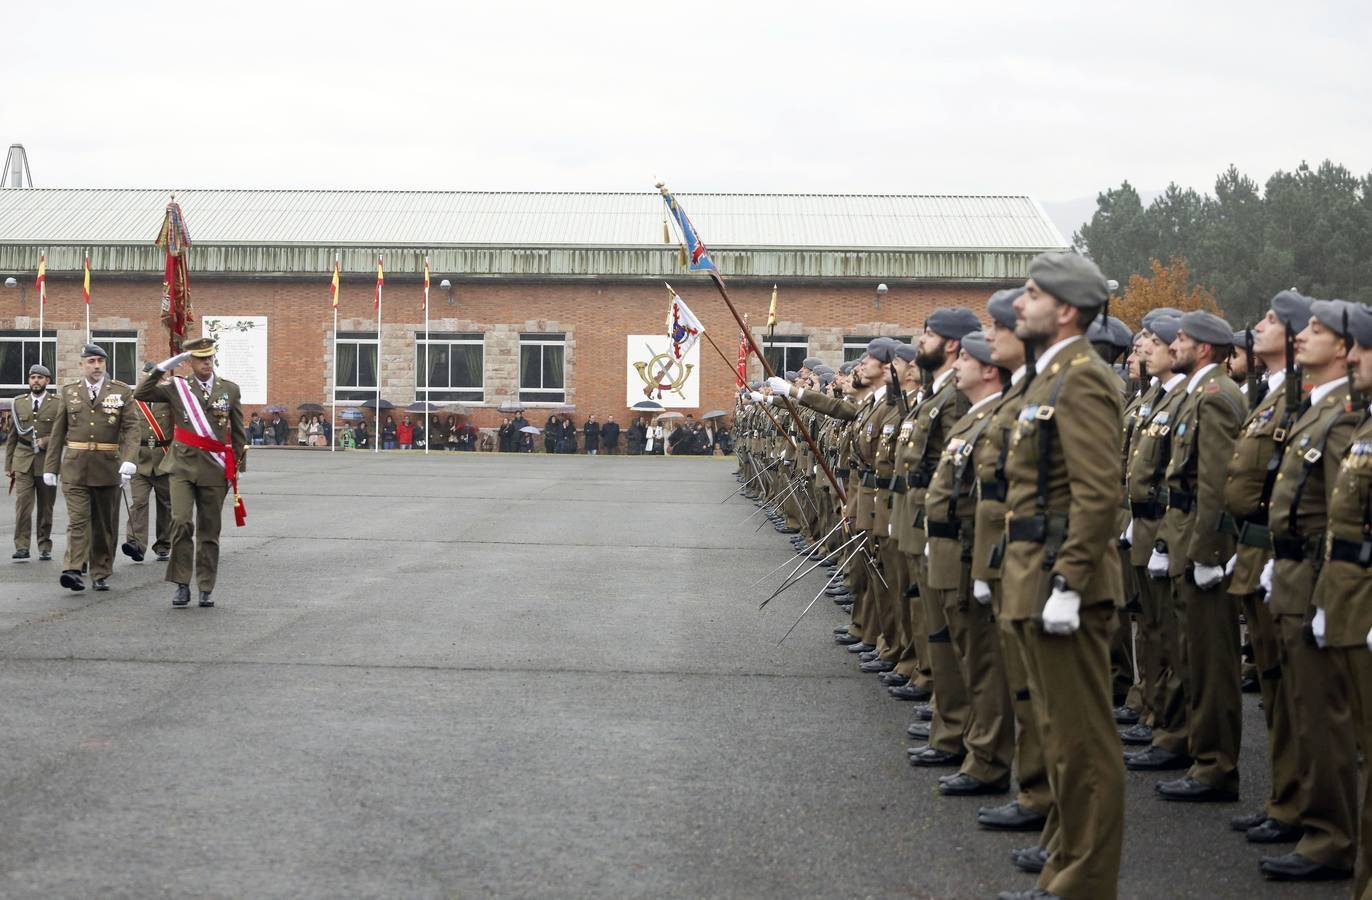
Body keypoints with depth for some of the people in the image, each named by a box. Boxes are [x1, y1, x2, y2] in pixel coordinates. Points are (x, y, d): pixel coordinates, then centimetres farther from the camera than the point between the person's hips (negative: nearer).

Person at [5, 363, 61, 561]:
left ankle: (45, 547, 15)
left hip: (47, 461, -1)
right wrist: (8, 465, 10)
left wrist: (47, 441, -15)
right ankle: (22, 546, -7)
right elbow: (12, 436, 13)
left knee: (45, 507, 5)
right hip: (23, 461, 1)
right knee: (22, 504, -10)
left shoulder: (58, 403, 2)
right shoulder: (19, 402, 11)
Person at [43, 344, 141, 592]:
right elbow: (58, 432, 11)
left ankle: (100, 574, 15)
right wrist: (50, 467, 8)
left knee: (105, 523, 6)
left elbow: (131, 429, -4)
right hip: (75, 467, 0)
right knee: (78, 519, -11)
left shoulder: (122, 392, 4)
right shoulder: (68, 392, 9)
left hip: (108, 467, 0)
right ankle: (72, 571, -18)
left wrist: (129, 460, -19)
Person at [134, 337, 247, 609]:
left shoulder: (230, 389, 7)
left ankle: (206, 589, 14)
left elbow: (238, 432, 11)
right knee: (181, 523, -15)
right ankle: (182, 585, -7)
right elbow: (141, 394, -3)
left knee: (209, 531, 6)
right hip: (183, 467, -1)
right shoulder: (177, 387, 5)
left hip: (214, 471, 1)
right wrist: (163, 368, -8)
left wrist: (237, 468, 9)